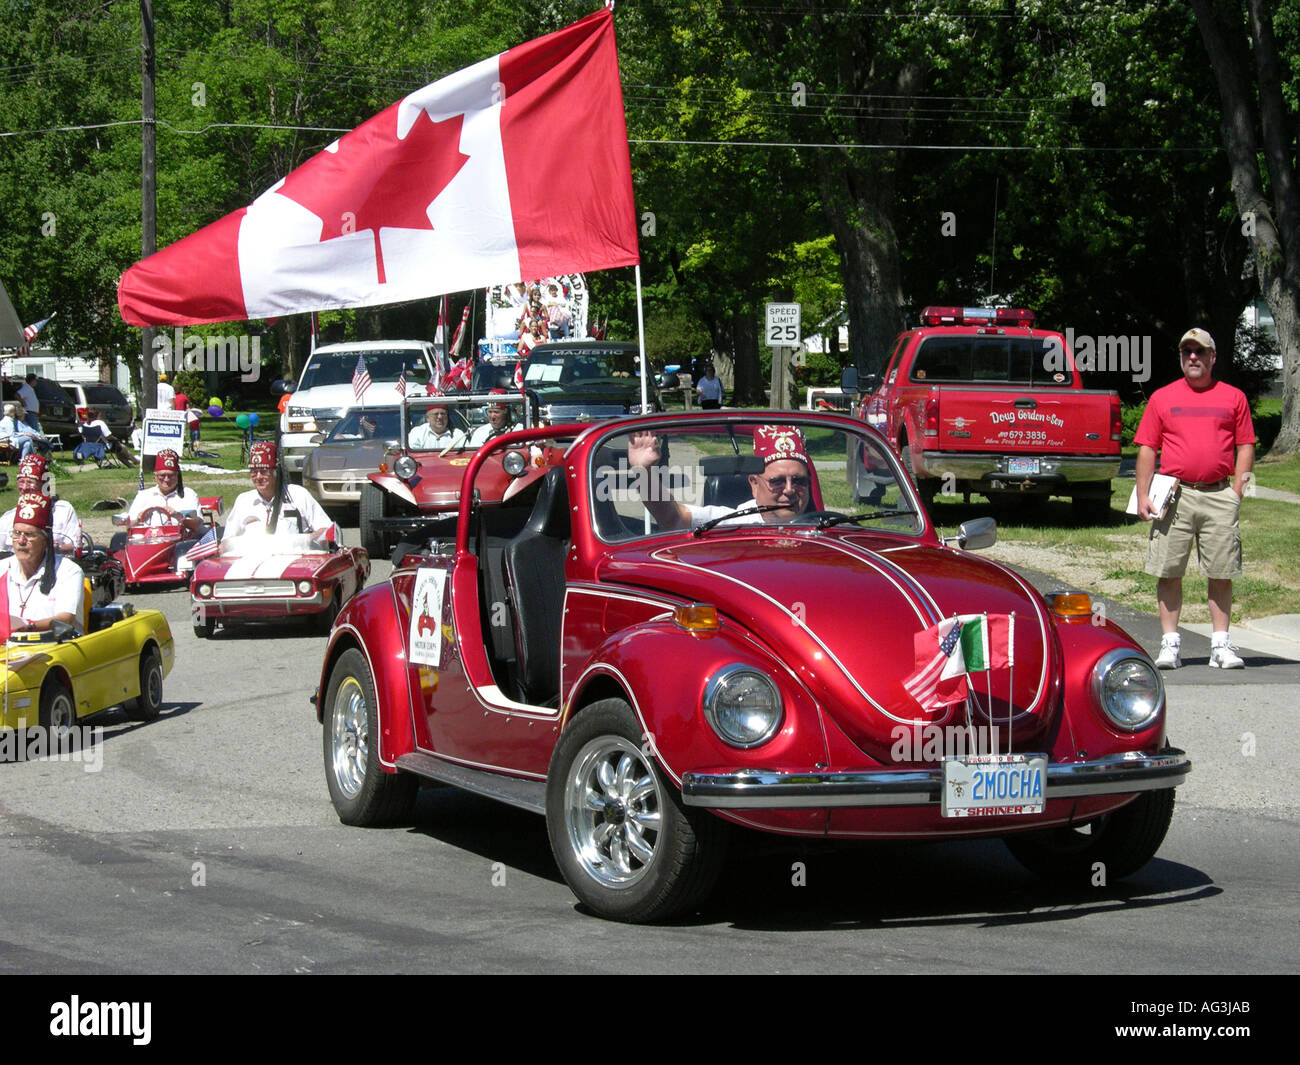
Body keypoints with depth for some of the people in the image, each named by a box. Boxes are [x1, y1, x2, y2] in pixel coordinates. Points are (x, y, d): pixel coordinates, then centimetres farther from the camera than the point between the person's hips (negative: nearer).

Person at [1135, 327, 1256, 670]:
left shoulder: (1234, 397, 11)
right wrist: (1143, 495, 0)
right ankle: (1170, 643, 5)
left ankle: (1221, 645, 6)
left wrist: (1238, 489, -1)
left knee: (1222, 573, 0)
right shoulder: (1162, 398, 10)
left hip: (1219, 495, 0)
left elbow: (1245, 446, 11)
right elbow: (1147, 448, 9)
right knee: (1169, 572, -1)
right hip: (1174, 495, 0)